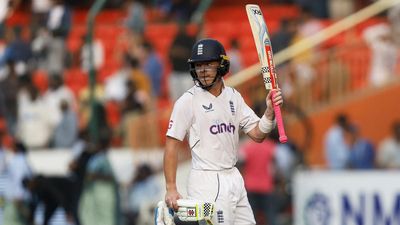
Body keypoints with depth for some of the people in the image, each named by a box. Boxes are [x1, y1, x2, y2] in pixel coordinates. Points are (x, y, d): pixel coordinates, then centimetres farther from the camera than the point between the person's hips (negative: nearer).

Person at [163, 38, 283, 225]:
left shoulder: (234, 97, 11)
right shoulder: (188, 101, -7)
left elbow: (257, 134, 9)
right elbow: (171, 145, -9)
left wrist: (270, 111, -11)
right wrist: (171, 189, -17)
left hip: (234, 179, 7)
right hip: (207, 182, -7)